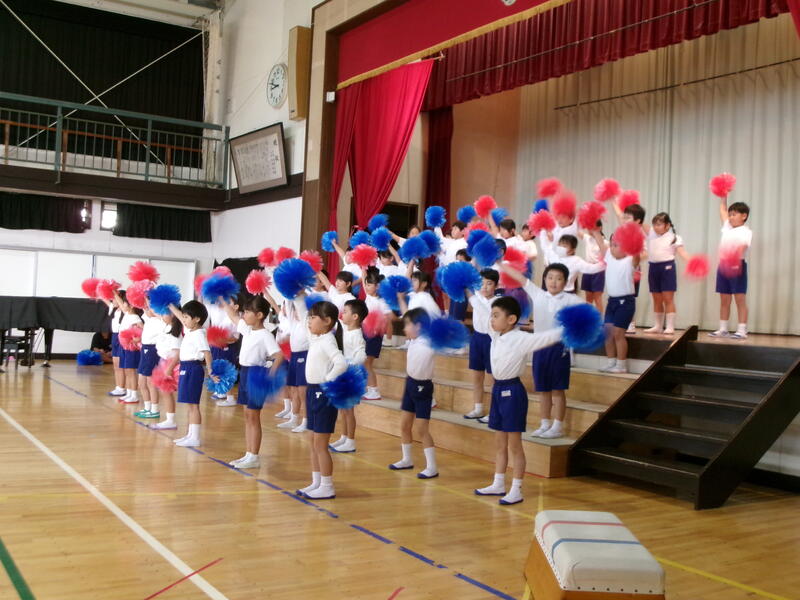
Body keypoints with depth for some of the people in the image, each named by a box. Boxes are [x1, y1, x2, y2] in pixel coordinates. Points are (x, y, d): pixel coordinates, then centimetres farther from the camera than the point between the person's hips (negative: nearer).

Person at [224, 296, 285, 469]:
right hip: (244, 372, 8)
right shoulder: (246, 329, 8)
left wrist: (270, 376, -31)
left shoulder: (265, 335, -16)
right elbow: (233, 315, 22)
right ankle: (248, 455, 19)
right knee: (247, 416, 12)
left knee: (253, 416, -3)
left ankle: (254, 458, 4)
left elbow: (279, 355, -25)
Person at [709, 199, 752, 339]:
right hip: (723, 266, 7)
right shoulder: (727, 227, 15)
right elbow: (722, 208, 25)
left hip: (738, 266, -7)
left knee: (740, 300, -4)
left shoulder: (746, 231, -5)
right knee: (724, 300, 9)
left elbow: (743, 246, -22)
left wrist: (735, 257, -41)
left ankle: (742, 331, -4)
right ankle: (723, 329, 13)